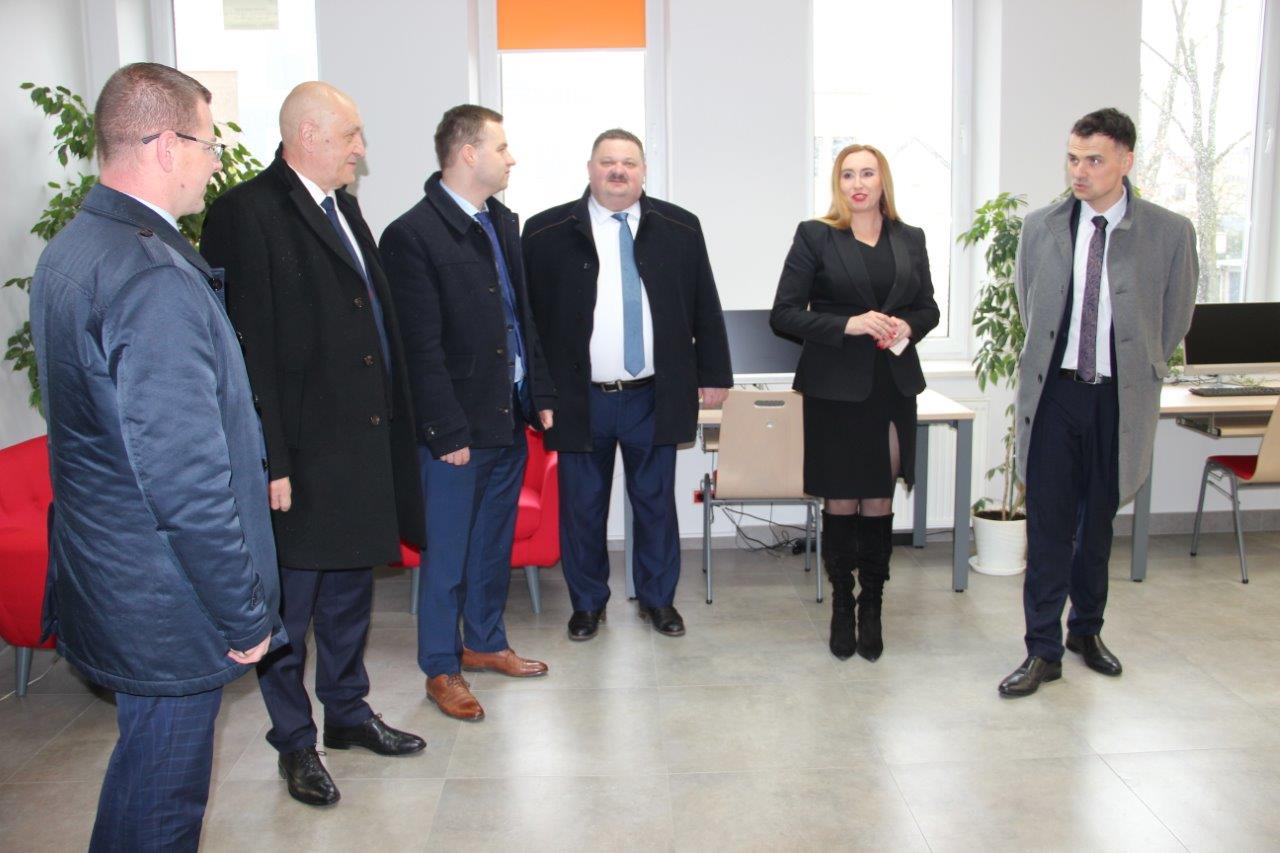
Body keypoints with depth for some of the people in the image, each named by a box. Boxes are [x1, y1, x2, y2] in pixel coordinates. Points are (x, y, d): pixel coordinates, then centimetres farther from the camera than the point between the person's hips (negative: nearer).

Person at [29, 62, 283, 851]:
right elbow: (188, 480, -26)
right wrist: (244, 612, -15)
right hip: (165, 608, -10)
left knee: (148, 777, 25)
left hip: (100, 575, 10)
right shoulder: (156, 279, -26)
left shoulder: (70, 250, 7)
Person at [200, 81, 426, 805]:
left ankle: (348, 711, 36)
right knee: (290, 603, 6)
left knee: (351, 588, 20)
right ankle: (295, 741, 22)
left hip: (363, 444, 8)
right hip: (301, 451, -8)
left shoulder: (343, 209, 14)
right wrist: (269, 461, -20)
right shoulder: (248, 212, -13)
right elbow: (248, 346, -18)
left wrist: (393, 428, 14)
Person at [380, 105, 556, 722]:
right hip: (458, 428, -8)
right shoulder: (412, 235, -14)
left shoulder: (503, 222, 11)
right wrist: (449, 432, -17)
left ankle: (485, 642, 36)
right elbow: (422, 348, -16)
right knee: (447, 554, 5)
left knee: (494, 543, 19)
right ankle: (441, 669, 21)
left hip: (509, 419, 8)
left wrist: (540, 395, 12)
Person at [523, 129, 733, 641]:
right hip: (580, 400, -1)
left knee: (656, 502, 11)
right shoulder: (548, 233, 0)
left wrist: (713, 373, 7)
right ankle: (587, 603, 27)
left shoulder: (679, 229, 5)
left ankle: (657, 598, 29)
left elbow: (705, 307, 9)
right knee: (582, 507, 8)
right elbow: (528, 314, 1)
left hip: (653, 398, 1)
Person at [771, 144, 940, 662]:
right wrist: (848, 324, -17)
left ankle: (872, 609, 19)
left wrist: (907, 326, -6)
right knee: (840, 503, 5)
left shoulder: (910, 239, 10)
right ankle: (842, 607, 21)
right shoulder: (815, 236, -1)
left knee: (879, 503, 6)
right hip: (835, 387, -3)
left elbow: (928, 308, 17)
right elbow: (784, 314, -5)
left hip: (893, 386, 3)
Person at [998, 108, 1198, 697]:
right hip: (1054, 393, 0)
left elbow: (1175, 321, 6)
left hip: (1119, 399, 0)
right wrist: (1053, 362, 11)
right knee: (1049, 523, 1)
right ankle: (1043, 650, 9)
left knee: (1099, 521, 13)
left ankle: (1087, 630, 32)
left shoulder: (1170, 233, -3)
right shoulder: (1041, 227, 1)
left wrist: (1137, 375, 7)